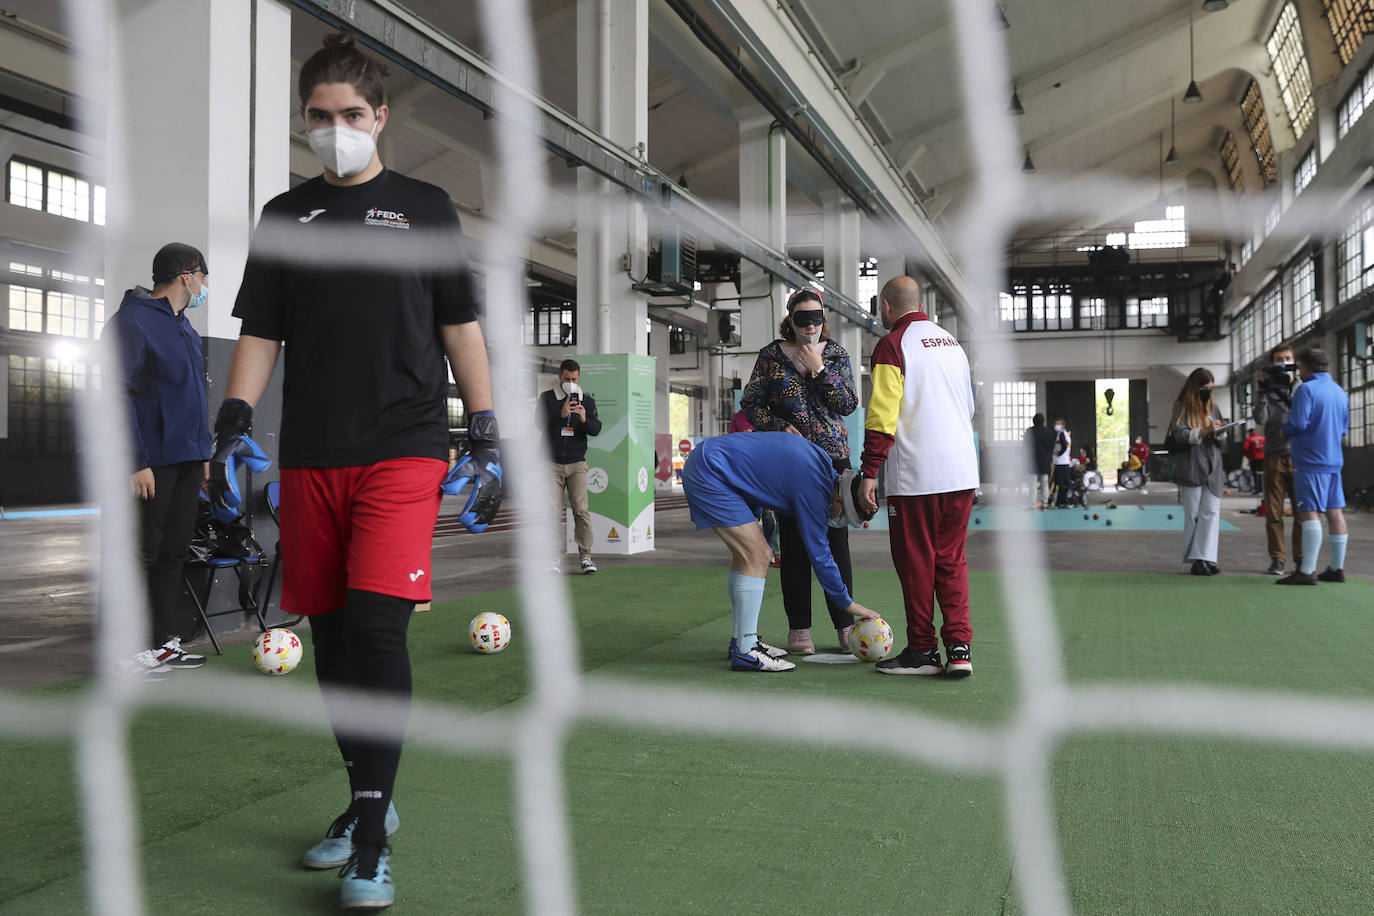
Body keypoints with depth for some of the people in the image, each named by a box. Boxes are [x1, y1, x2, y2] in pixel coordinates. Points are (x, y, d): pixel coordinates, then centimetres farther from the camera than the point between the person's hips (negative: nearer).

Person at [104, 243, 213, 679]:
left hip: (187, 462, 9)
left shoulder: (185, 328, 17)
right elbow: (118, 393, -16)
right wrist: (135, 461, -20)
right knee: (142, 554, -3)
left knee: (173, 552, 11)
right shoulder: (132, 321, -10)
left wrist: (204, 452, 19)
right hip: (152, 463, -8)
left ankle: (165, 642, 18)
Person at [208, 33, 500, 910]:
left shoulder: (424, 207, 10)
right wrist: (233, 426, 0)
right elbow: (260, 333, 14)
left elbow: (462, 326, 8)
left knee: (376, 624, -15)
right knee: (330, 634, 7)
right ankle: (368, 800, 24)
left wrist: (487, 438, 0)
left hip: (403, 449, -3)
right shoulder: (284, 216, 16)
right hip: (310, 458, 4)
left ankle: (372, 842, -7)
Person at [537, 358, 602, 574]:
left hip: (577, 464, 1)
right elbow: (540, 423, -10)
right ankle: (554, 558, 2)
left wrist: (584, 419, -21)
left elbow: (596, 429, -1)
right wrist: (561, 415, -25)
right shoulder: (547, 398, 4)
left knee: (581, 510, -9)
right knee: (554, 512, -2)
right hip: (552, 464, -1)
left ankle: (585, 556, -5)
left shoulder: (587, 401, 9)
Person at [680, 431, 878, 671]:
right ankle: (746, 652, -10)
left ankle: (743, 641, 18)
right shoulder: (815, 490, -18)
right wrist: (847, 603, -1)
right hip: (708, 473, -11)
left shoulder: (822, 460, 8)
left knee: (747, 554, 12)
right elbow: (819, 554, -11)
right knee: (757, 556, -12)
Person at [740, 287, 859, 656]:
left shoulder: (836, 355, 8)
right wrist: (779, 427, -10)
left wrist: (818, 369, -9)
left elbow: (848, 405, -2)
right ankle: (799, 628, 6)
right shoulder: (772, 355, 5)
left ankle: (845, 624, 6)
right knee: (794, 544, 0)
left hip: (832, 458, 1)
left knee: (836, 541, -2)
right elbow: (750, 403, 5)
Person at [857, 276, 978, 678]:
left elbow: (882, 415, -15)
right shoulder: (952, 343, 15)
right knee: (952, 560, 12)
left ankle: (923, 650, 12)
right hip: (961, 471, 7)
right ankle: (959, 647, 7)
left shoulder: (892, 345, -7)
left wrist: (869, 473, -13)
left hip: (915, 475, -7)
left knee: (916, 563, 4)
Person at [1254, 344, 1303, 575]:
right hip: (1275, 456, 0)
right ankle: (1276, 559, 6)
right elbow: (1260, 419, -6)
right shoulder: (1267, 391, 8)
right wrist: (1262, 390, -9)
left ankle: (1300, 558, 9)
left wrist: (1293, 383, -8)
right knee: (1274, 511, 0)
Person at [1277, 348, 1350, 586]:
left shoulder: (1306, 389, -11)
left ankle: (1308, 571, -12)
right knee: (1335, 512, 10)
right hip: (1334, 460, 8)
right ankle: (1337, 568, 16)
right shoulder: (1340, 392, 13)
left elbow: (1298, 423, -19)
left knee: (1309, 513, -9)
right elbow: (1344, 428, 19)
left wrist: (1285, 428, 0)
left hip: (1311, 461, -8)